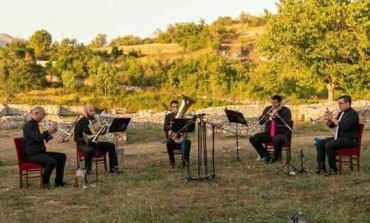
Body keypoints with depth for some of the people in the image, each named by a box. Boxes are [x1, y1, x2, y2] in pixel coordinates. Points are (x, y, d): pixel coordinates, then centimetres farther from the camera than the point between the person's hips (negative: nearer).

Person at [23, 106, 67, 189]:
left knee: (62, 156, 6)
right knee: (52, 161, -33)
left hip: (40, 152, 10)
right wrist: (48, 130, -18)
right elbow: (38, 138, -27)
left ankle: (58, 181, 10)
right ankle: (45, 182, -11)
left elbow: (44, 139, 16)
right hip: (32, 154, -10)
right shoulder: (28, 125, -13)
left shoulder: (35, 124, 17)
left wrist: (51, 133, -1)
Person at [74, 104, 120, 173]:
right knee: (89, 150, -40)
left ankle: (113, 168, -16)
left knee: (111, 145, -17)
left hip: (96, 142, 5)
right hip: (86, 144, -5)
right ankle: (87, 169, -20)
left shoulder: (95, 120, 12)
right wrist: (85, 140, -27)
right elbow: (76, 138, -7)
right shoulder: (80, 123, -4)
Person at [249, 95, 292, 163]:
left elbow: (287, 123, -19)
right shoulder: (268, 109, 10)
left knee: (277, 139, -42)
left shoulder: (286, 111, -3)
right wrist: (267, 118, -14)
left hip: (282, 133, -5)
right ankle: (266, 155, -3)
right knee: (253, 138, -16)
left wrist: (277, 116, -24)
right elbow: (260, 122, 6)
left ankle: (275, 157, -13)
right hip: (269, 133, 5)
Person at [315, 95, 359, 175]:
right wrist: (328, 119, -2)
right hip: (339, 138, 10)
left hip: (350, 139, -10)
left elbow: (345, 126, -27)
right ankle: (321, 168, -5)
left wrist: (332, 118, -21)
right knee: (319, 144, -2)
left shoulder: (353, 114, -12)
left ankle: (333, 169, -18)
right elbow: (331, 125, 19)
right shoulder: (341, 113, 17)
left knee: (329, 145, -30)